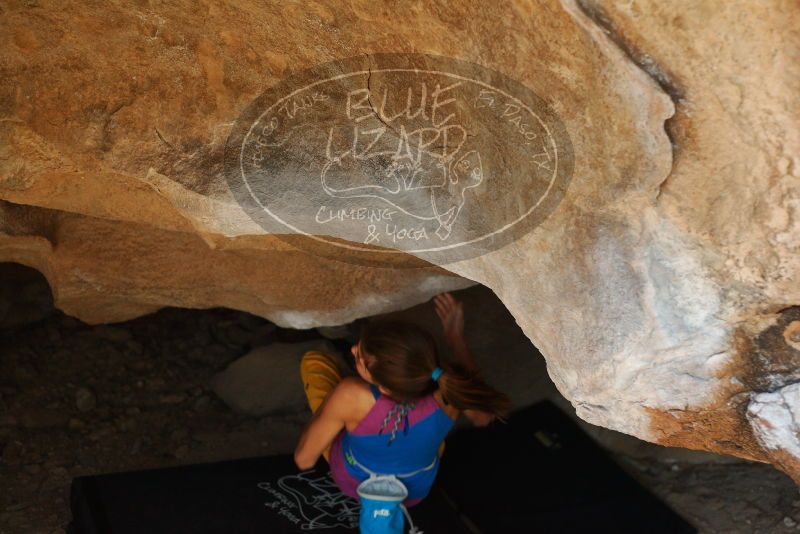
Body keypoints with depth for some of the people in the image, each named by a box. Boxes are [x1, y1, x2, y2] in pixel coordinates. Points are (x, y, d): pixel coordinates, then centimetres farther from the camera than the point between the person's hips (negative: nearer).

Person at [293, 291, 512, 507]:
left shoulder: (351, 397, -45)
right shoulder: (449, 389, -37)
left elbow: (304, 459, -26)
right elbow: (483, 417, -11)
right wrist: (457, 339, -8)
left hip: (352, 482, -2)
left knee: (314, 361, 14)